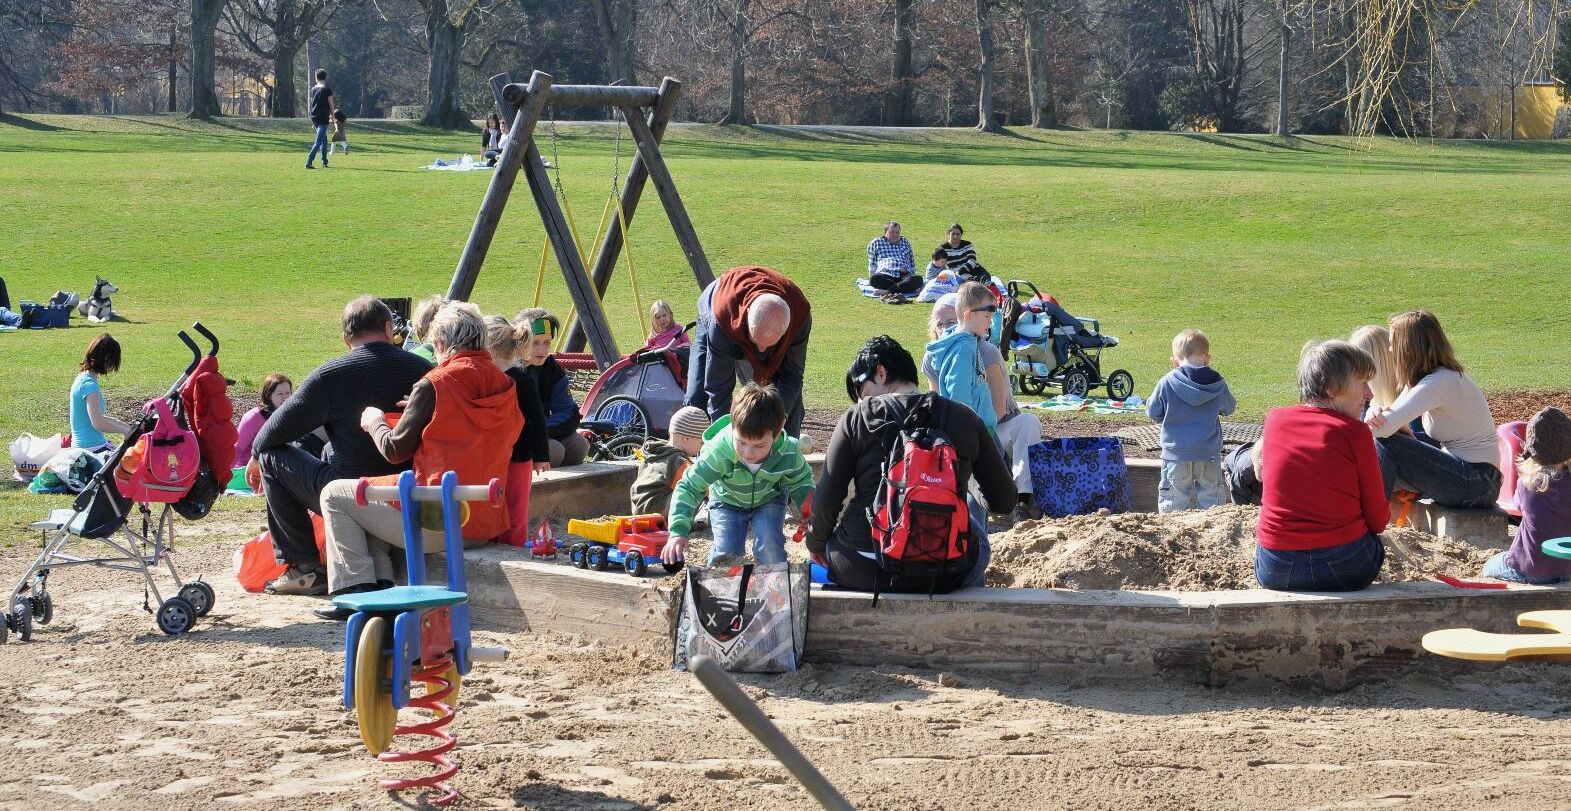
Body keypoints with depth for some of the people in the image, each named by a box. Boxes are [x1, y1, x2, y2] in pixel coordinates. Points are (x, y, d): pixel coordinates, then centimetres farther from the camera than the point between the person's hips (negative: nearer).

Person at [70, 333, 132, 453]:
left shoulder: (82, 377, 13)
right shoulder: (89, 385, -18)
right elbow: (98, 423, -26)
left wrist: (123, 424, 19)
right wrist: (125, 430, -14)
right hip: (92, 447, -10)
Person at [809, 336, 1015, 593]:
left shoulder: (856, 418, -3)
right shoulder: (964, 418, 2)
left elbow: (827, 497, -4)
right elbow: (1004, 500, 7)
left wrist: (816, 542, 16)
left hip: (862, 572, -1)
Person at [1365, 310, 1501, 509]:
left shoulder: (1439, 383, -20)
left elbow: (1385, 428, -29)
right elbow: (1387, 422, 6)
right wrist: (1377, 413, -17)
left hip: (1477, 483, -10)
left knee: (1383, 444, -17)